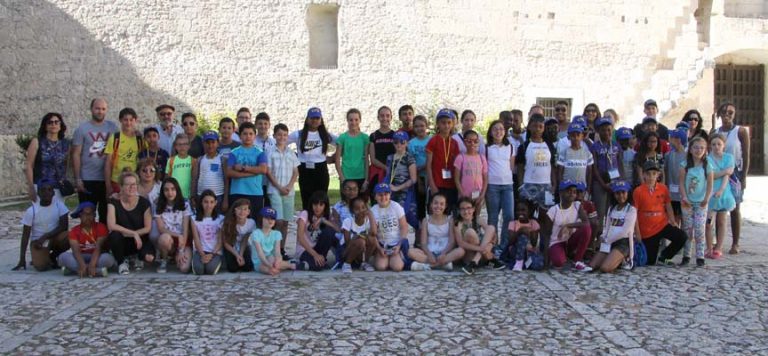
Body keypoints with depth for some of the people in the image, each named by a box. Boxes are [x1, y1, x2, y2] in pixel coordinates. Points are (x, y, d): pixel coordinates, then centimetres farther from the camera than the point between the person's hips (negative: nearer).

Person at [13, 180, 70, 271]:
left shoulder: (59, 204, -9)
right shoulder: (31, 211, -12)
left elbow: (64, 226, -13)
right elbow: (25, 236, -8)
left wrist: (45, 237, -22)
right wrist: (22, 259, -10)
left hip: (54, 238, 2)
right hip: (37, 240, -2)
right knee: (41, 266, -28)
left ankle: (52, 257, -1)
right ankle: (38, 258, 11)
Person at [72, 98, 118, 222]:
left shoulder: (112, 127, 5)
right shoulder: (82, 129, 0)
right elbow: (76, 155, -1)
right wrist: (77, 179, -8)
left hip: (107, 179, 2)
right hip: (87, 180, -2)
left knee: (106, 214, 10)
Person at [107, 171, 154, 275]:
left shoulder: (144, 203, -6)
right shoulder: (114, 202, -8)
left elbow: (148, 227, -7)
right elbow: (111, 226, -20)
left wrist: (127, 233, -17)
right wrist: (133, 233, -24)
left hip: (139, 241, 0)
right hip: (122, 243, 0)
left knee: (149, 257, -30)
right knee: (115, 235, -35)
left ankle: (140, 259, 13)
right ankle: (121, 262, -4)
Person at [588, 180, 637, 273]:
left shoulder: (631, 210, -3)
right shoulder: (611, 209, 16)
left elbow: (624, 231, -11)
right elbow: (606, 228, 12)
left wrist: (607, 240, -6)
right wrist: (604, 239, -9)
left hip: (623, 243, -6)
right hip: (608, 243, 6)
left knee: (605, 268, -27)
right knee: (591, 266, -10)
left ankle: (622, 261, 5)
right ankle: (618, 260, 10)